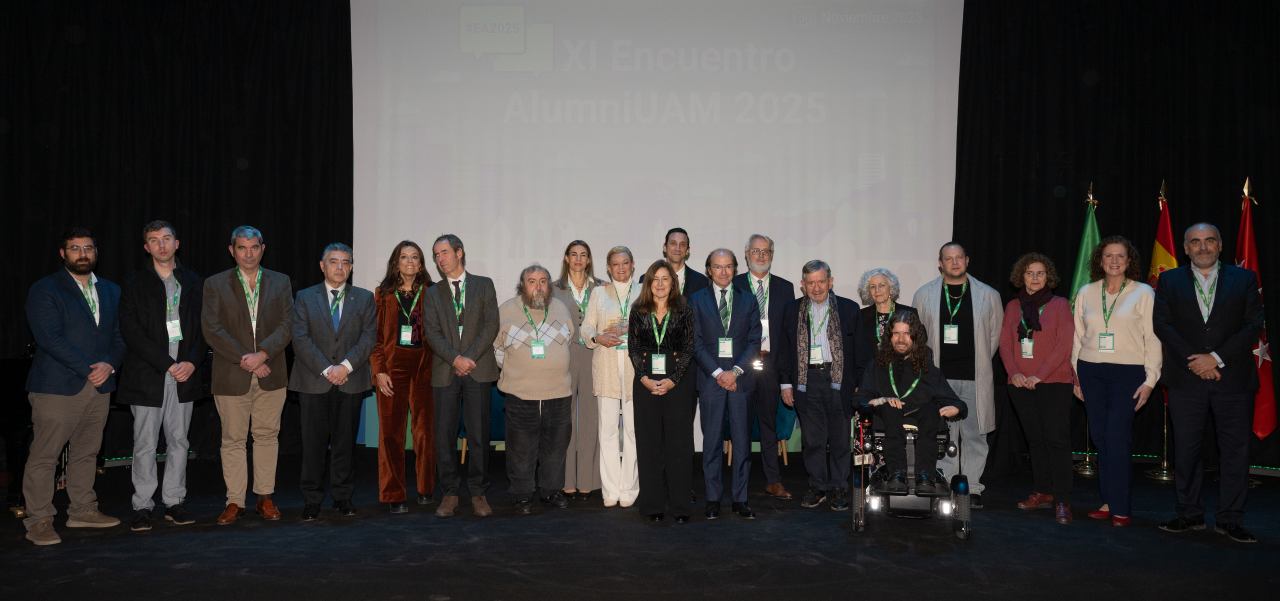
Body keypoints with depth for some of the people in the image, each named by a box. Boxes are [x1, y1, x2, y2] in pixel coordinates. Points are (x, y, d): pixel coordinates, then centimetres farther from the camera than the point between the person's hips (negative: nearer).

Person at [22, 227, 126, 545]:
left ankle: (83, 510, 23)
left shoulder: (111, 291, 15)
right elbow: (50, 338, -12)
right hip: (57, 386, -5)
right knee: (44, 456, -1)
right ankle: (39, 520, 6)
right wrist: (88, 369, -15)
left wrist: (109, 365, -6)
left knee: (87, 452, 13)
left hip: (99, 386, 5)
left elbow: (119, 336, 13)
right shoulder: (43, 290, -2)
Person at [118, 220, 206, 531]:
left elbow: (204, 328, 8)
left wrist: (192, 362, -9)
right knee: (145, 445, 2)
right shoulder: (135, 285, 2)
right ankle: (142, 506, 10)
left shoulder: (195, 283, 10)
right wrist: (167, 364, -13)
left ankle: (174, 502, 16)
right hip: (147, 376, -2)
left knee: (178, 441, 8)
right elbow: (131, 332, -6)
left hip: (185, 375, 2)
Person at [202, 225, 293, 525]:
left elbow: (287, 326, 0)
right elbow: (212, 330, -5)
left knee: (267, 436, 7)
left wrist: (261, 354, -14)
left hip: (270, 374, 1)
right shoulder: (215, 284, 4)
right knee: (233, 439, 4)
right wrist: (245, 360, -13)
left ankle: (265, 497, 17)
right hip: (231, 376, -1)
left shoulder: (280, 282, 8)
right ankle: (234, 501, 12)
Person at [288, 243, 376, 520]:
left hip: (350, 381, 1)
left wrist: (345, 366, -13)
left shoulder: (364, 298, 9)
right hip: (313, 381, -1)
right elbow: (300, 339, -3)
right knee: (313, 442, 2)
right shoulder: (305, 297, 6)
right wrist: (326, 369, -13)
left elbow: (368, 337, 0)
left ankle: (343, 496, 16)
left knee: (345, 441, 6)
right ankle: (311, 500, 11)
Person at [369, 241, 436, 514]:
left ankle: (426, 489, 17)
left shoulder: (430, 293, 7)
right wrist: (379, 370, -6)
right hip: (391, 366, 0)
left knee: (424, 428, 3)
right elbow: (375, 335, 3)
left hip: (423, 366, 0)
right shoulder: (383, 294, 7)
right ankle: (393, 495, 7)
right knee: (391, 431, 0)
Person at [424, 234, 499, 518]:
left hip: (478, 369, -2)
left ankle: (478, 493, 9)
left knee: (478, 434, -1)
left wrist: (470, 357, -10)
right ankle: (450, 494, 11)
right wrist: (455, 359, -12)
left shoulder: (484, 285, 9)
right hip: (445, 372, 2)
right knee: (444, 435, 1)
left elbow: (491, 325, 0)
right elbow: (432, 333, 3)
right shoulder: (433, 293, 14)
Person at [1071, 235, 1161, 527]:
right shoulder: (1086, 293, 9)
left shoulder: (1143, 293, 1)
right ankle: (1107, 501, 13)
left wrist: (1150, 380, -5)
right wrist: (1076, 376, 11)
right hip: (1091, 371, 3)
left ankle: (1120, 507, -1)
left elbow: (1153, 339, 0)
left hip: (1127, 372, -3)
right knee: (1099, 437, 4)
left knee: (1117, 438, -8)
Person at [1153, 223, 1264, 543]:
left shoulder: (1244, 279, 7)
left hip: (1233, 378, 0)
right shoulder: (1169, 280, 9)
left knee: (1235, 449, 2)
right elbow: (1162, 324, 1)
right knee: (1186, 449, 5)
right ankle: (1189, 514, 15)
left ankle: (1230, 519, 12)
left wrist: (1216, 358, -11)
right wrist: (1193, 361, -10)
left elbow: (1253, 324, -1)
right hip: (1186, 377, 1)